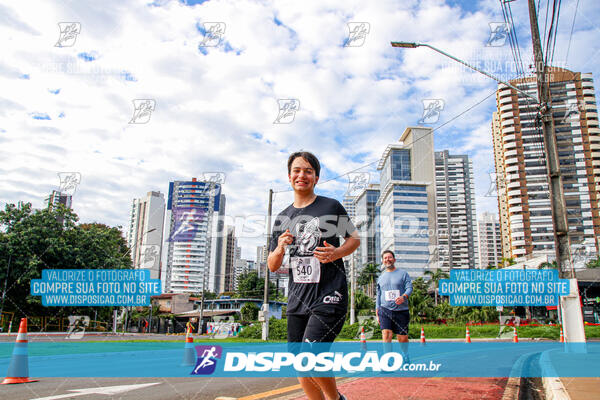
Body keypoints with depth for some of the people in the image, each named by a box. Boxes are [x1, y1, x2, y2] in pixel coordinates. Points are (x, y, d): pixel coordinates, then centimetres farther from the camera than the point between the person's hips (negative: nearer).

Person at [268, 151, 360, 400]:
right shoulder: (282, 218, 12)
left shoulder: (331, 206, 1)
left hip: (329, 297, -5)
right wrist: (280, 249, -10)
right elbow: (272, 266, 13)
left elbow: (355, 239, 9)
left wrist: (336, 253, -12)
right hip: (297, 300, 5)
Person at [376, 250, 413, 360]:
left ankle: (406, 358, 31)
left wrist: (403, 297, -25)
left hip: (401, 310, -2)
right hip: (385, 310, 2)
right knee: (386, 334, -16)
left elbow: (409, 287, -4)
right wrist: (377, 314, 14)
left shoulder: (403, 274, 7)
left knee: (402, 338, 4)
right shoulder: (381, 278, 16)